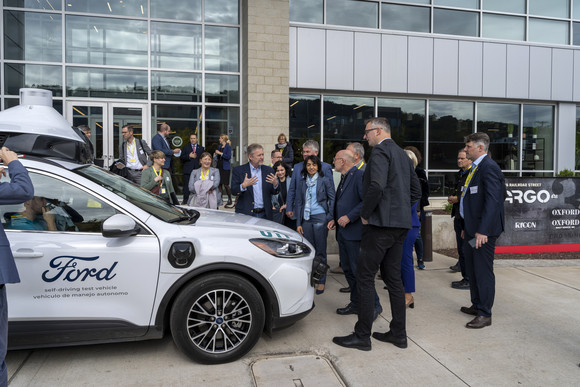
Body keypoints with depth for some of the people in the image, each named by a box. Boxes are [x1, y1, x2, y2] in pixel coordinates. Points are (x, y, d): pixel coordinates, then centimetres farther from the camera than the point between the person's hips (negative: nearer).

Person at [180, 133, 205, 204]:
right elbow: (181, 157, 3)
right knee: (186, 186, -2)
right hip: (188, 170, -1)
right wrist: (189, 156, -12)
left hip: (198, 170, 1)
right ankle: (185, 200, 6)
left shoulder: (201, 148, 15)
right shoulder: (185, 148, 12)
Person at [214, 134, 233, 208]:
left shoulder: (228, 147, -6)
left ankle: (230, 202, 1)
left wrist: (220, 153, -17)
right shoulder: (219, 146, 15)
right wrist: (215, 156, 2)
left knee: (226, 184, -7)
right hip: (219, 167, 7)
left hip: (225, 168, -7)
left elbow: (229, 157, -16)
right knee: (219, 183, 6)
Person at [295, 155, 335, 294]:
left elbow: (332, 199, 0)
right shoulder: (302, 183, 11)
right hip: (306, 220, 3)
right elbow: (299, 203, 11)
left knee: (321, 251, 2)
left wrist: (330, 218, -8)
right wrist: (298, 223, 6)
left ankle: (321, 282, 11)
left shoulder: (325, 181, 1)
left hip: (320, 219, -3)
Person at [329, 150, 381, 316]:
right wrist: (335, 219, 12)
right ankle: (356, 304, 25)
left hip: (354, 232, -10)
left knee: (359, 270, -7)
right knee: (347, 269, 14)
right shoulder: (344, 178, 20)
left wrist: (349, 217, -21)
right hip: (343, 232, 10)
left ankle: (374, 305, 6)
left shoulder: (359, 175, -12)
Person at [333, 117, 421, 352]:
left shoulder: (380, 151, -10)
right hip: (400, 224, 10)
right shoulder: (403, 155, 19)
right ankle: (398, 334, 21)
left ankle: (362, 336, 4)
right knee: (393, 277, 14)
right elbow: (416, 192, 21)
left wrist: (365, 214, -14)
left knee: (365, 277, -3)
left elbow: (377, 186, -25)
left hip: (381, 224, -10)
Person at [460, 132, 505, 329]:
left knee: (483, 271, -1)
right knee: (472, 269, 19)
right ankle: (477, 306, 34)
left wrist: (483, 231, -26)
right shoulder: (475, 168, 15)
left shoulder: (489, 167, -15)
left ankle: (485, 314, 10)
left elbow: (493, 200, -23)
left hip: (483, 231, -10)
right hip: (472, 229, 10)